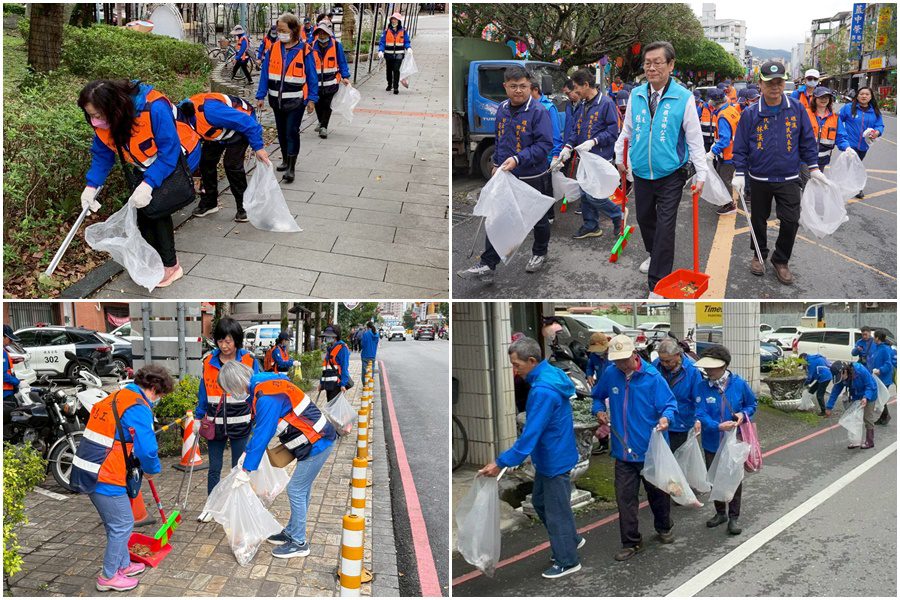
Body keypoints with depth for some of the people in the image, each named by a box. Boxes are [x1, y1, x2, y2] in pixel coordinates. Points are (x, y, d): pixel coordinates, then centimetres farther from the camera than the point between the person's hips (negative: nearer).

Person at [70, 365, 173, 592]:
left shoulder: (115, 398, 14)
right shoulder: (138, 408, -16)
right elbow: (147, 449, -18)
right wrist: (151, 470, 2)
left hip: (87, 470, 10)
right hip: (105, 477, -9)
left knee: (115, 523, 22)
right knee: (122, 525, 5)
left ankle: (123, 565, 36)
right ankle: (108, 577, 17)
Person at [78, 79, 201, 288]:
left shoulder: (154, 109, -37)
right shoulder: (102, 123, -15)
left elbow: (169, 152, -32)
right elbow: (102, 155, -2)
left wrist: (148, 183, -39)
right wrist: (91, 186, -15)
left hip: (179, 158, -7)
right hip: (148, 166, 7)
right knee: (140, 208, -6)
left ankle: (170, 266, -8)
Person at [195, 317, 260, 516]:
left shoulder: (249, 361, -7)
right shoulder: (208, 362, 0)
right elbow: (203, 393, 9)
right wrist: (198, 418, 8)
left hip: (240, 424, -2)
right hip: (215, 424, 2)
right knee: (214, 468, 11)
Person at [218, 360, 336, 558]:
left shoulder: (267, 398, -25)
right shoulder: (261, 385, 7)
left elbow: (262, 435, -24)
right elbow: (260, 427, 17)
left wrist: (246, 471, -17)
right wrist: (248, 453, 17)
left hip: (316, 444, -10)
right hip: (316, 439, 10)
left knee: (296, 491, -1)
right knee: (302, 490, 19)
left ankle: (299, 543, 11)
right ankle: (292, 532, 32)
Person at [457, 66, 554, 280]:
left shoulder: (538, 112, -17)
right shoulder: (502, 109, 4)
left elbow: (545, 144, -22)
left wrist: (518, 159, -29)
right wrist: (497, 163, 18)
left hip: (533, 178, -5)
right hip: (505, 176, 5)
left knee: (538, 219, 15)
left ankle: (539, 253, 39)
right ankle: (487, 265, 2)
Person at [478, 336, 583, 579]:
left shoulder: (543, 391, -30)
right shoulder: (550, 374, 2)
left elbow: (530, 434, -30)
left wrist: (501, 463, -26)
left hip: (555, 459, -10)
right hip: (549, 456, 10)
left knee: (556, 511, 6)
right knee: (540, 501, 23)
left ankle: (568, 561, 23)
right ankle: (571, 539, 38)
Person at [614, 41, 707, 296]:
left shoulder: (684, 98, -11)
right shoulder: (636, 95, 1)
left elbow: (695, 138, -7)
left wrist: (701, 174, -8)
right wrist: (619, 157, 18)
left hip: (670, 176, -4)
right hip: (641, 173, 4)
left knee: (665, 227, -5)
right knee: (644, 218, 19)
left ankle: (657, 285, 0)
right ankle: (654, 255, 47)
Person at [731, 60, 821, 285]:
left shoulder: (797, 109, -4)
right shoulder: (750, 113, -6)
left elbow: (807, 140, 4)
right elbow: (740, 146, -1)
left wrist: (813, 167, 3)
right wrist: (739, 174, -6)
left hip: (788, 179, 0)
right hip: (759, 179, 0)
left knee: (791, 221, -5)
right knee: (759, 219, 14)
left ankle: (781, 260, 15)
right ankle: (759, 254, 36)